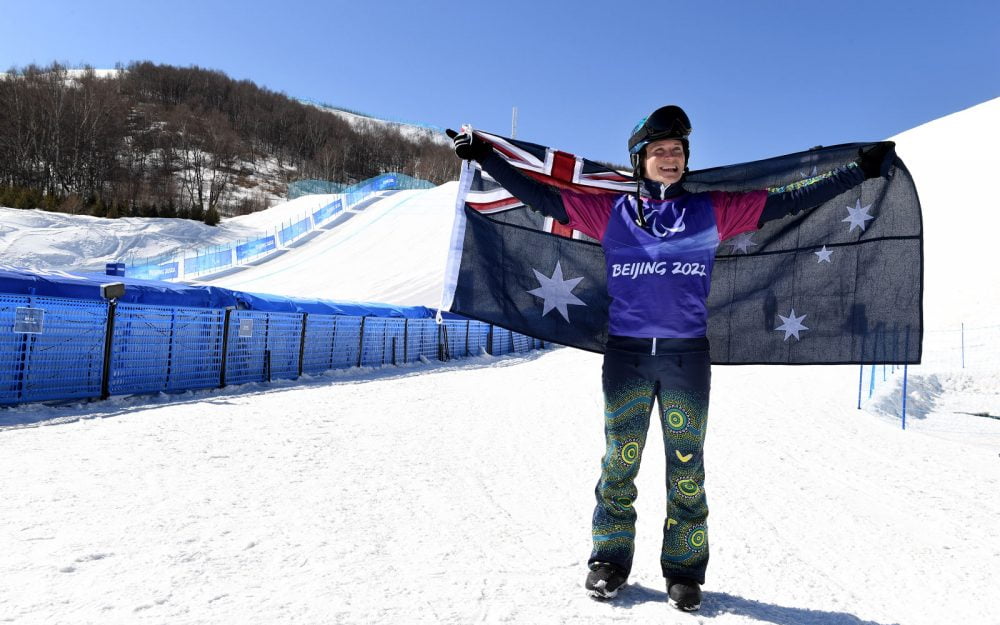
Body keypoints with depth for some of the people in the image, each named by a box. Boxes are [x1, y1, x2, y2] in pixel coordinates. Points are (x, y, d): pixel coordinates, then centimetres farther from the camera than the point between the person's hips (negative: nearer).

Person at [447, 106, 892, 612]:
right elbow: (541, 196, 6)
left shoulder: (713, 210, 6)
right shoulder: (609, 211, 5)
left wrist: (860, 170, 7)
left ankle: (684, 568, 22)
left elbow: (791, 201, 9)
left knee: (686, 467, 6)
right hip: (626, 355, 0)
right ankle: (610, 559, 24)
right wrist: (485, 156, 4)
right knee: (619, 462, 7)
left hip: (687, 356, 0)